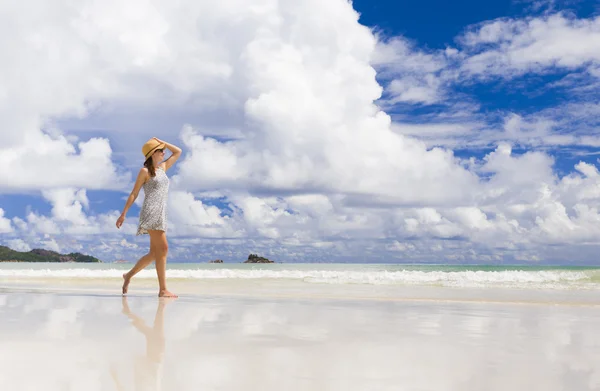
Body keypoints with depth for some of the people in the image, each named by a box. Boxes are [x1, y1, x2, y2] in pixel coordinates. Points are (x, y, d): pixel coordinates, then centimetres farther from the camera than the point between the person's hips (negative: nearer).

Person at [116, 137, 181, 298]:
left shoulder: (163, 168, 20)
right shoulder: (145, 171, 0)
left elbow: (178, 152, 26)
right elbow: (134, 194, 0)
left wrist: (162, 142, 18)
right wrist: (123, 214, -3)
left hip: (161, 214, 8)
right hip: (151, 212, -8)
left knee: (154, 253, 8)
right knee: (163, 248, -15)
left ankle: (129, 275, 25)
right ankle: (163, 289, -15)